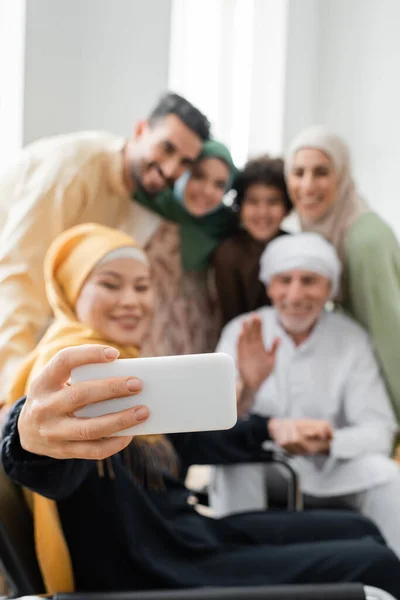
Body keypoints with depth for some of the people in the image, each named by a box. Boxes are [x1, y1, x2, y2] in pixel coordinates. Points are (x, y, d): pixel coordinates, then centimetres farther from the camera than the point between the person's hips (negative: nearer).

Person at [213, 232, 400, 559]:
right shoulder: (243, 334, -7)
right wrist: (243, 386, -41)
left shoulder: (351, 339, -5)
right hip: (255, 474, 0)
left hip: (327, 474, 1)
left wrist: (328, 441, -32)